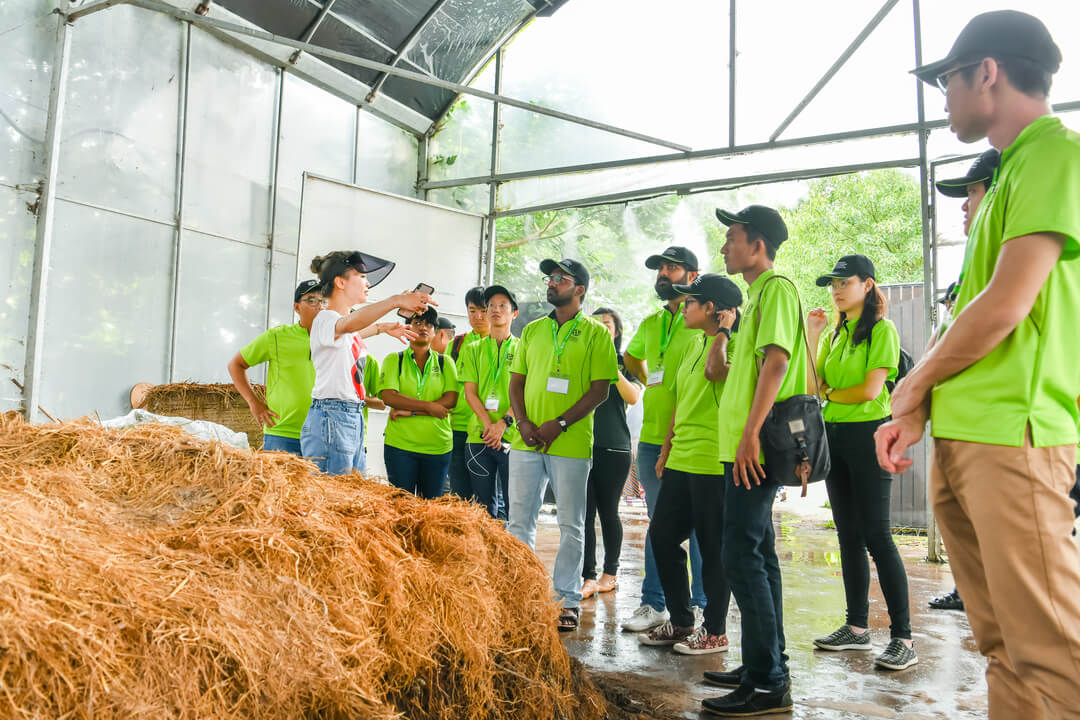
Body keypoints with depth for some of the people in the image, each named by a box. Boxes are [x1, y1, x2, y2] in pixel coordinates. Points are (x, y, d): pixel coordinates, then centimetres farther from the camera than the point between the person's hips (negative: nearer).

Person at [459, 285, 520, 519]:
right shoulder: (473, 349, 14)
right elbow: (470, 393, 6)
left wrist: (503, 423, -14)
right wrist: (488, 424, -9)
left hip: (513, 436, -2)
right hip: (480, 436, 2)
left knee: (512, 504, -3)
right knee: (483, 504, 4)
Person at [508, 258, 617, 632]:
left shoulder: (596, 333, 1)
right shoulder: (532, 330, 15)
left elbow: (600, 389, -6)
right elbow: (516, 381, 14)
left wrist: (559, 424, -14)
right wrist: (523, 422, -3)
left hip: (571, 444, -4)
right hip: (526, 442, 4)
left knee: (571, 526, 5)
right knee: (519, 523, 6)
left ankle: (566, 601, 15)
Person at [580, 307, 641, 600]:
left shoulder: (625, 363, 7)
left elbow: (633, 397, -9)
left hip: (614, 447, -1)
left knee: (608, 511, 6)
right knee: (584, 511, -4)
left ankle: (610, 572, 21)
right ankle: (588, 577, -1)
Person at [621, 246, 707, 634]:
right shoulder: (650, 324, 15)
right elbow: (631, 357, 35)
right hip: (652, 439, 6)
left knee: (698, 525, 2)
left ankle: (699, 606, 14)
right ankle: (652, 605, 19)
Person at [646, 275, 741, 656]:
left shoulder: (733, 345, -10)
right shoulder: (694, 343, 16)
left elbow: (715, 371, -35)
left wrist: (723, 331, -19)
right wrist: (666, 450, 18)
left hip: (713, 464, -9)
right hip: (680, 460, 9)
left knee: (714, 548, 2)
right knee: (662, 536, 12)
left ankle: (715, 631, 17)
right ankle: (680, 621, 26)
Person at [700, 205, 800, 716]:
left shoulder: (777, 289, -8)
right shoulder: (757, 296, 22)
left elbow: (776, 362, -20)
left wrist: (750, 433, -24)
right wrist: (721, 364, 12)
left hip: (755, 449, -11)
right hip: (744, 449, 11)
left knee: (742, 557, -10)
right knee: (757, 556, 14)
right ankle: (766, 668, 24)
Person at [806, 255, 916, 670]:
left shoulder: (881, 329, -6)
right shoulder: (834, 332, 15)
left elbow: (871, 390, -15)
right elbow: (814, 387, 5)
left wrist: (830, 393, 1)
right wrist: (812, 336, 0)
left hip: (868, 435, -7)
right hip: (834, 436, 7)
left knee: (876, 535, -9)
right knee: (848, 535, 10)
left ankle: (903, 638, -3)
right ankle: (857, 627, 20)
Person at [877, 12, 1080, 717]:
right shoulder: (1010, 171, 22)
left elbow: (1007, 305, -16)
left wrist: (914, 384, -2)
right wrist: (918, 409, 10)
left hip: (1013, 435, -9)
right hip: (960, 435, 9)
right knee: (1003, 644, 13)